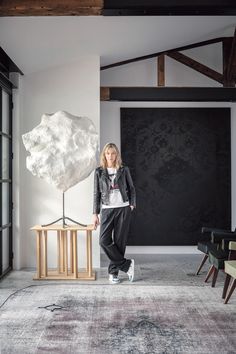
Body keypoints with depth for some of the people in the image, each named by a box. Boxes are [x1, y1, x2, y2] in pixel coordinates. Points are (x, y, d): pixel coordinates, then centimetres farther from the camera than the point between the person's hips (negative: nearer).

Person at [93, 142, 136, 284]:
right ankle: (127, 265, 2)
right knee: (104, 240, -12)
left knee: (119, 241, 1)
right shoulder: (99, 172, 5)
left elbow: (131, 188, 11)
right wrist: (95, 213, 3)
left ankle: (113, 272, 14)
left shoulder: (124, 170, 4)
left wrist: (132, 204, -2)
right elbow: (96, 193, 6)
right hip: (107, 209, 1)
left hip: (123, 209, 0)